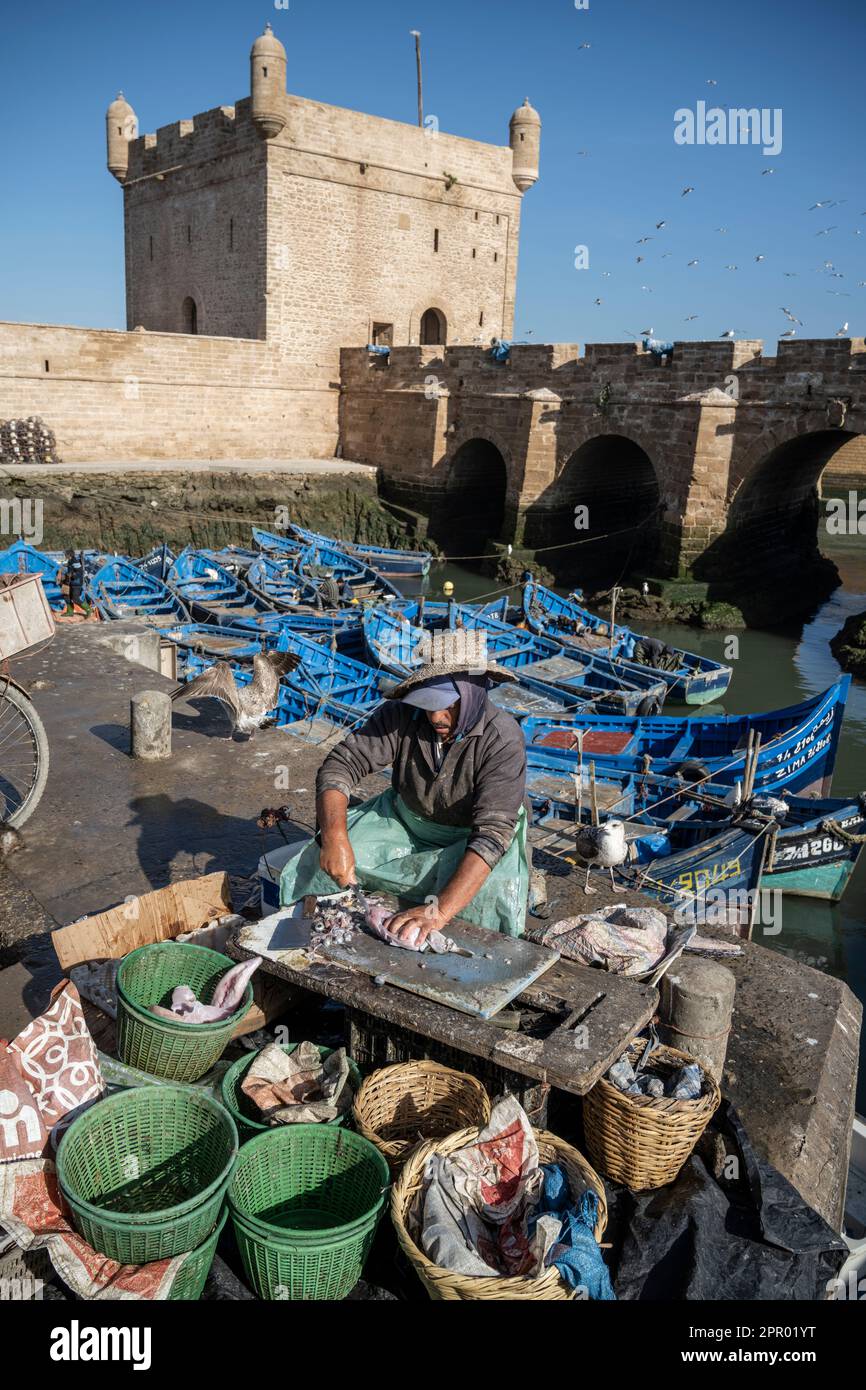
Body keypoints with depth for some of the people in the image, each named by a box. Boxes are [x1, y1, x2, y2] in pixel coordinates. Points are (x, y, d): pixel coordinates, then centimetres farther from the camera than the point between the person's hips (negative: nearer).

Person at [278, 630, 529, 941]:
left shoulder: (503, 739, -30)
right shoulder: (402, 714, -20)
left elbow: (492, 833, -37)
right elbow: (341, 764, -20)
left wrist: (439, 911, -49)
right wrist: (334, 837, -40)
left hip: (468, 838, -3)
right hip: (403, 820, 3)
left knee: (490, 902, -34)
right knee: (311, 867, -11)